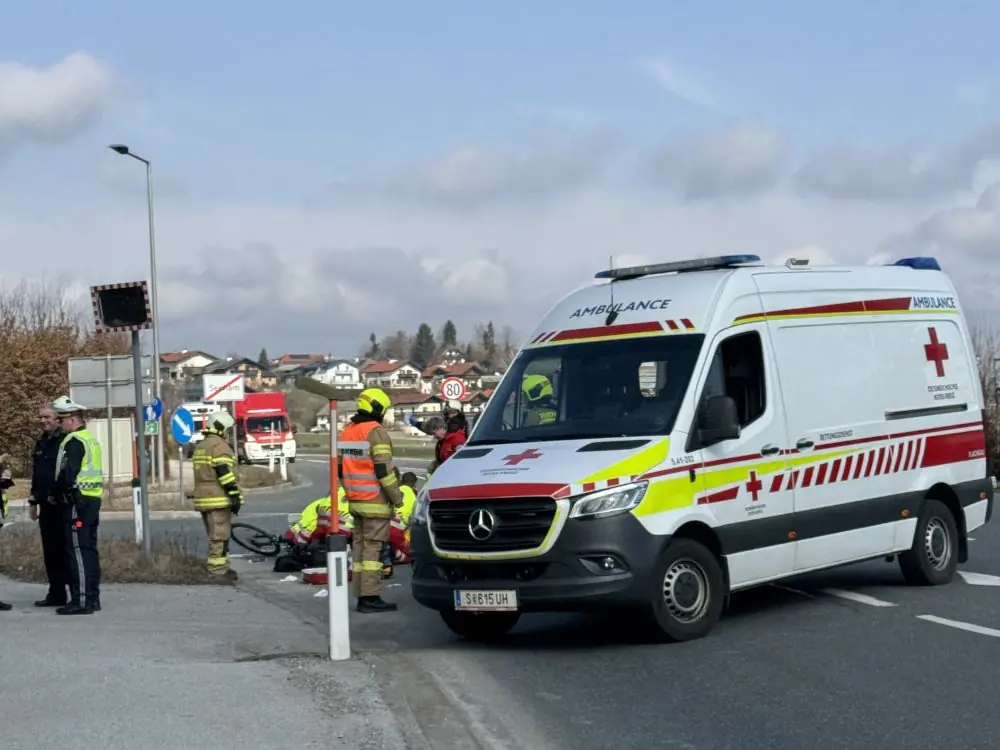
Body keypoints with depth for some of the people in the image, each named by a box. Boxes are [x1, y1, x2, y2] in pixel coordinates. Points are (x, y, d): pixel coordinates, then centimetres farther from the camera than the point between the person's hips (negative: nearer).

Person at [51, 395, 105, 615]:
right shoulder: (90, 439, 17)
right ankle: (92, 598, 16)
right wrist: (59, 492, 16)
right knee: (89, 550, 12)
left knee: (78, 551, -9)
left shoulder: (74, 442, -13)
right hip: (93, 499, 10)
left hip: (78, 502, -10)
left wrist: (55, 492, -5)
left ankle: (81, 600, -10)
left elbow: (67, 475, -21)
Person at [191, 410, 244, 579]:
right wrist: (235, 495, -19)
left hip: (203, 498, 10)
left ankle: (220, 567, 22)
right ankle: (217, 571, -11)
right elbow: (225, 472, -19)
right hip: (218, 499, -10)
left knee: (215, 536, 16)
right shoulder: (219, 445, -10)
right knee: (220, 536, -9)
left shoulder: (201, 447, 22)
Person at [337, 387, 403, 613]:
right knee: (373, 547, -8)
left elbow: (339, 467, 18)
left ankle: (362, 594, 12)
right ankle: (371, 597, -10)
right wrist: (396, 496, -11)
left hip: (355, 500, 8)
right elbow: (383, 469, -18)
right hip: (375, 501, -8)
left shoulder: (346, 432, 14)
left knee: (360, 545, 10)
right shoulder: (376, 432, -13)